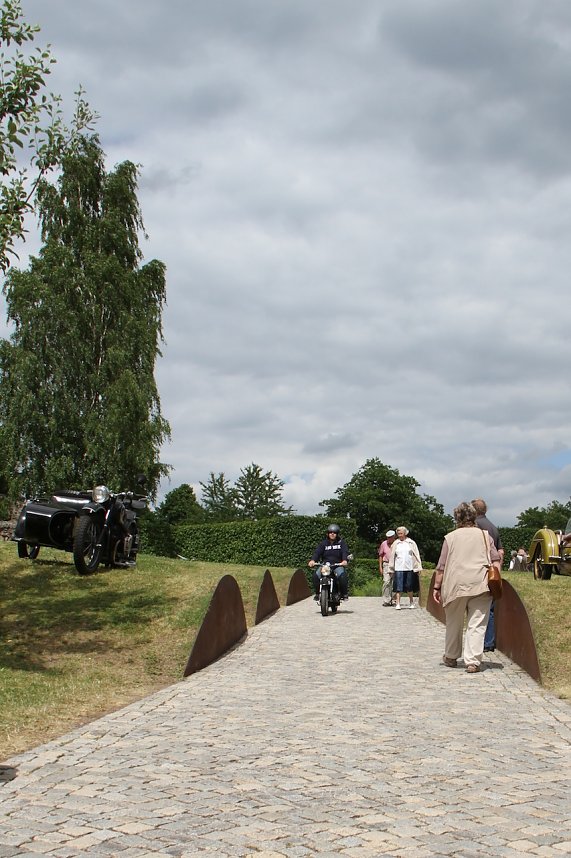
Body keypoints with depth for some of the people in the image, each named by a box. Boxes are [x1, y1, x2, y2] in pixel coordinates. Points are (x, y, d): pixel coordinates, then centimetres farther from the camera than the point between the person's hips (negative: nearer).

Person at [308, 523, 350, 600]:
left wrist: (344, 560, -29)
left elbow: (345, 552, -6)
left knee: (342, 575, -32)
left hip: (338, 565, -2)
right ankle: (317, 593, -4)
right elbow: (317, 552, -2)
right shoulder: (323, 543, 13)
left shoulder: (341, 542, 10)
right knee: (316, 575, -25)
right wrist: (313, 560, -23)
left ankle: (344, 593, -10)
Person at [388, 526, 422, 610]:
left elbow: (416, 555, 6)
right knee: (398, 587, -5)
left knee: (409, 587, 8)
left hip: (409, 568, 0)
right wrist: (391, 568, 6)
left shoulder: (411, 543, 5)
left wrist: (418, 567, 1)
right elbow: (392, 556, 10)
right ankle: (398, 604, -4)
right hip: (398, 568, 0)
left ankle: (411, 602, 23)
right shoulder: (395, 544, 6)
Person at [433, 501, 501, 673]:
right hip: (481, 585, 0)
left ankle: (451, 657, 29)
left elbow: (441, 567, 5)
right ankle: (472, 662, -9)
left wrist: (437, 587, 9)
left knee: (454, 623, 16)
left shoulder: (450, 537, 7)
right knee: (477, 624, -1)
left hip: (456, 585, 0)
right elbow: (496, 560, 3)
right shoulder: (485, 535, 11)